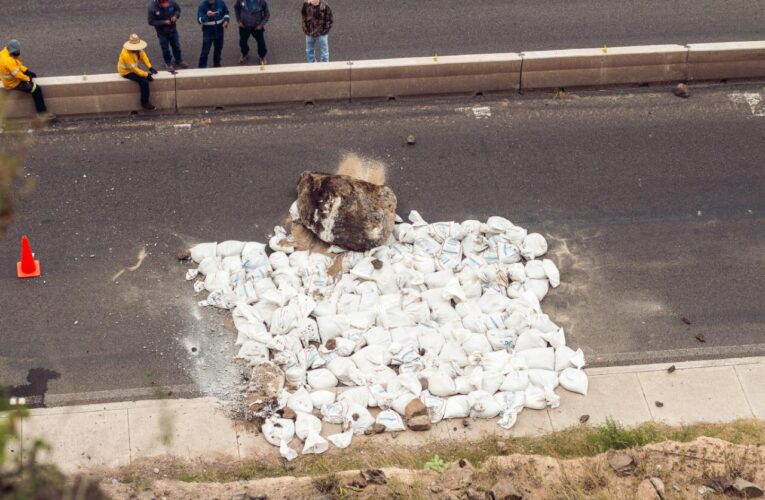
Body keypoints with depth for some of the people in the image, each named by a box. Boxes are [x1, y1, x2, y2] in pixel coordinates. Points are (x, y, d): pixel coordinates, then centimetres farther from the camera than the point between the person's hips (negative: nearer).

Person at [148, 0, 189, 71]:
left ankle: (179, 61, 41)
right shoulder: (152, 8, -28)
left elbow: (178, 9, 0)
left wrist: (176, 16, -21)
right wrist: (164, 22, -28)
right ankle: (168, 64, 34)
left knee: (176, 46, 19)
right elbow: (151, 21, -21)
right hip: (162, 32, -3)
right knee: (165, 49, 12)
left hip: (173, 30, 3)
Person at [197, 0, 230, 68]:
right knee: (205, 51, -4)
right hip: (208, 32, -4)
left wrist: (226, 20, -8)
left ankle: (217, 64, 40)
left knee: (218, 48, 20)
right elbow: (199, 20, -24)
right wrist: (207, 16, -42)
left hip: (219, 31, 4)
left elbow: (226, 12, 11)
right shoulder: (202, 6, -18)